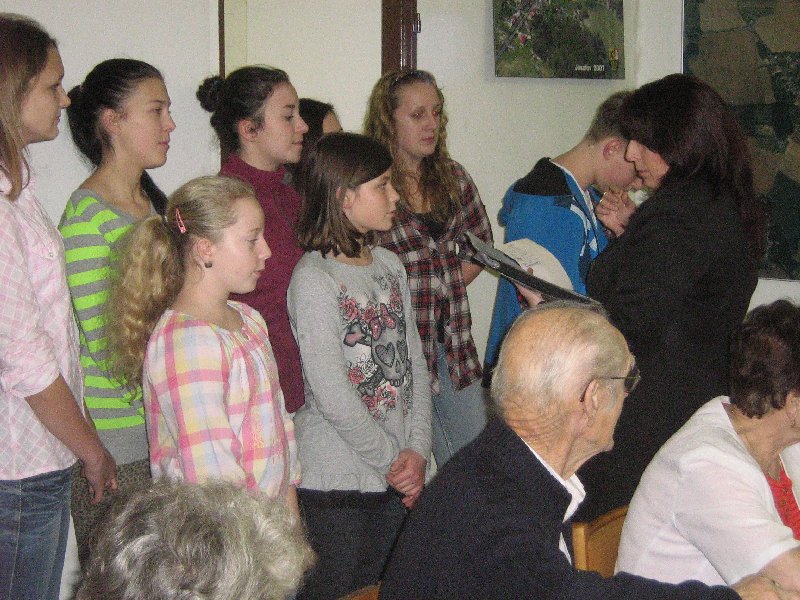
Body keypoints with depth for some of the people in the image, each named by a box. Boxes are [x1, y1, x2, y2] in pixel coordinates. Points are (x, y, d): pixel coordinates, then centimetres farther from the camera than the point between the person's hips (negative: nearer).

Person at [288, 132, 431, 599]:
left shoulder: (389, 265, 7)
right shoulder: (314, 280, -16)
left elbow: (414, 363, 7)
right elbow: (333, 398, -18)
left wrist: (418, 450, -4)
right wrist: (395, 460, -10)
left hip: (396, 477, 7)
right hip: (335, 484, -7)